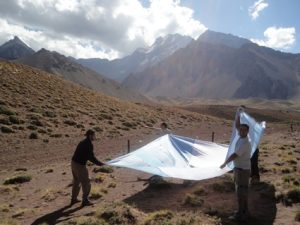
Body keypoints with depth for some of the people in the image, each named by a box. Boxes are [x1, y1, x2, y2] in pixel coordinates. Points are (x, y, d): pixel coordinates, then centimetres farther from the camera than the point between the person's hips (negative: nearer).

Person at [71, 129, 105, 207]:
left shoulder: (83, 142, 11)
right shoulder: (89, 144, -17)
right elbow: (91, 157, -18)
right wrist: (100, 163, -7)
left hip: (73, 163, 9)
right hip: (80, 165, -9)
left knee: (76, 182, 24)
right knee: (86, 183, 6)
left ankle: (73, 199, 36)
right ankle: (85, 201, 16)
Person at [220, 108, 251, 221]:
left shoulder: (244, 143, -24)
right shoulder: (242, 137, 2)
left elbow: (234, 155, -24)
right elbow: (237, 125, 12)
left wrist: (224, 163, -13)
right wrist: (239, 114, 4)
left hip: (242, 170, -9)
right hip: (241, 169, 9)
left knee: (240, 192, -3)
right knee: (242, 191, 14)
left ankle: (240, 214, 5)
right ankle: (244, 211, 23)